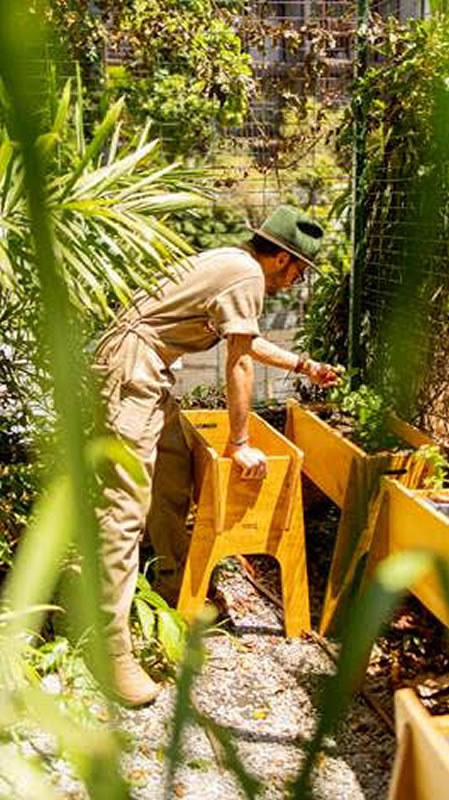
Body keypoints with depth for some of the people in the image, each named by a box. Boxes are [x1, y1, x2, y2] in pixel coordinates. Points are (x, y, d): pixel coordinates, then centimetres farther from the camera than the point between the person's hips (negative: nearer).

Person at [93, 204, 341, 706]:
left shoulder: (235, 266, 17)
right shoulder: (247, 276, -15)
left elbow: (247, 341, 31)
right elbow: (239, 366, -13)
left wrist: (303, 366, 35)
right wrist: (239, 444, -6)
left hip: (154, 372, 11)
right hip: (130, 368, -11)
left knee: (173, 480, 19)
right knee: (125, 508, -12)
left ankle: (175, 584, 38)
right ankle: (112, 646, -10)